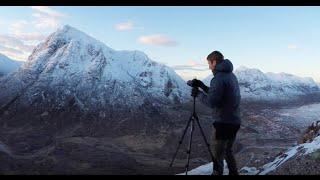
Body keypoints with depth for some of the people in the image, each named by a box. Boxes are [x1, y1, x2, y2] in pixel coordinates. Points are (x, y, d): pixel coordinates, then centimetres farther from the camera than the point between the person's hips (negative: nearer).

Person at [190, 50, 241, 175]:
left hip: (224, 123, -9)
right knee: (228, 151, 22)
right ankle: (233, 172, 30)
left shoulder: (218, 78, -17)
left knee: (218, 155, 2)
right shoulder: (231, 75, 12)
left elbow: (211, 102, -21)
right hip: (235, 121, 9)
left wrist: (198, 93, -7)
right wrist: (202, 86, 15)